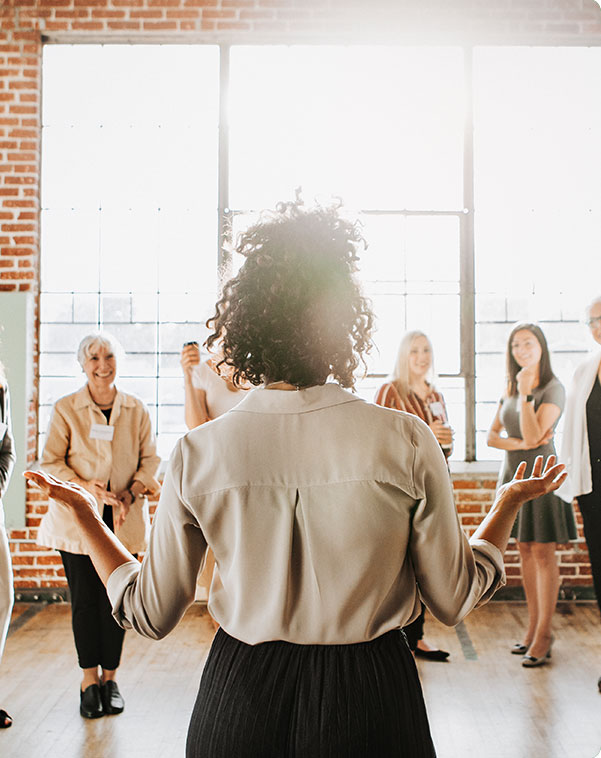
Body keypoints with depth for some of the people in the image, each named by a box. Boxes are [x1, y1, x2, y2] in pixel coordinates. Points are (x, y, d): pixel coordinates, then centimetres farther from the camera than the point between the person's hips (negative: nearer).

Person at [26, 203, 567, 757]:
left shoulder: (197, 452, -13)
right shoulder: (406, 442, -17)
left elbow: (149, 615, -2)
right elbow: (455, 599, -5)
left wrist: (83, 512, 11)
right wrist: (510, 503, 10)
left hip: (241, 696, 2)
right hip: (369, 691, -1)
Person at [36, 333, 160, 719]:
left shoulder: (137, 409, 4)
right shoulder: (66, 409, -1)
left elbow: (150, 459, 7)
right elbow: (50, 461, -3)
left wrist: (131, 493, -10)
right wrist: (85, 488, -18)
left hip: (123, 520, 1)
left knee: (116, 598, 5)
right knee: (85, 599, 4)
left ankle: (110, 676, 20)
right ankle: (89, 679, 19)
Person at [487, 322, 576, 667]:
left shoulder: (553, 389, -9)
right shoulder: (510, 389, 11)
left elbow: (533, 435, -20)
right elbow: (492, 435, 8)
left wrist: (526, 393, -23)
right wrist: (516, 443, -10)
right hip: (514, 474, 7)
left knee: (543, 551, -5)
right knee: (525, 551, 10)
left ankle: (544, 634, 1)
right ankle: (533, 627, 18)